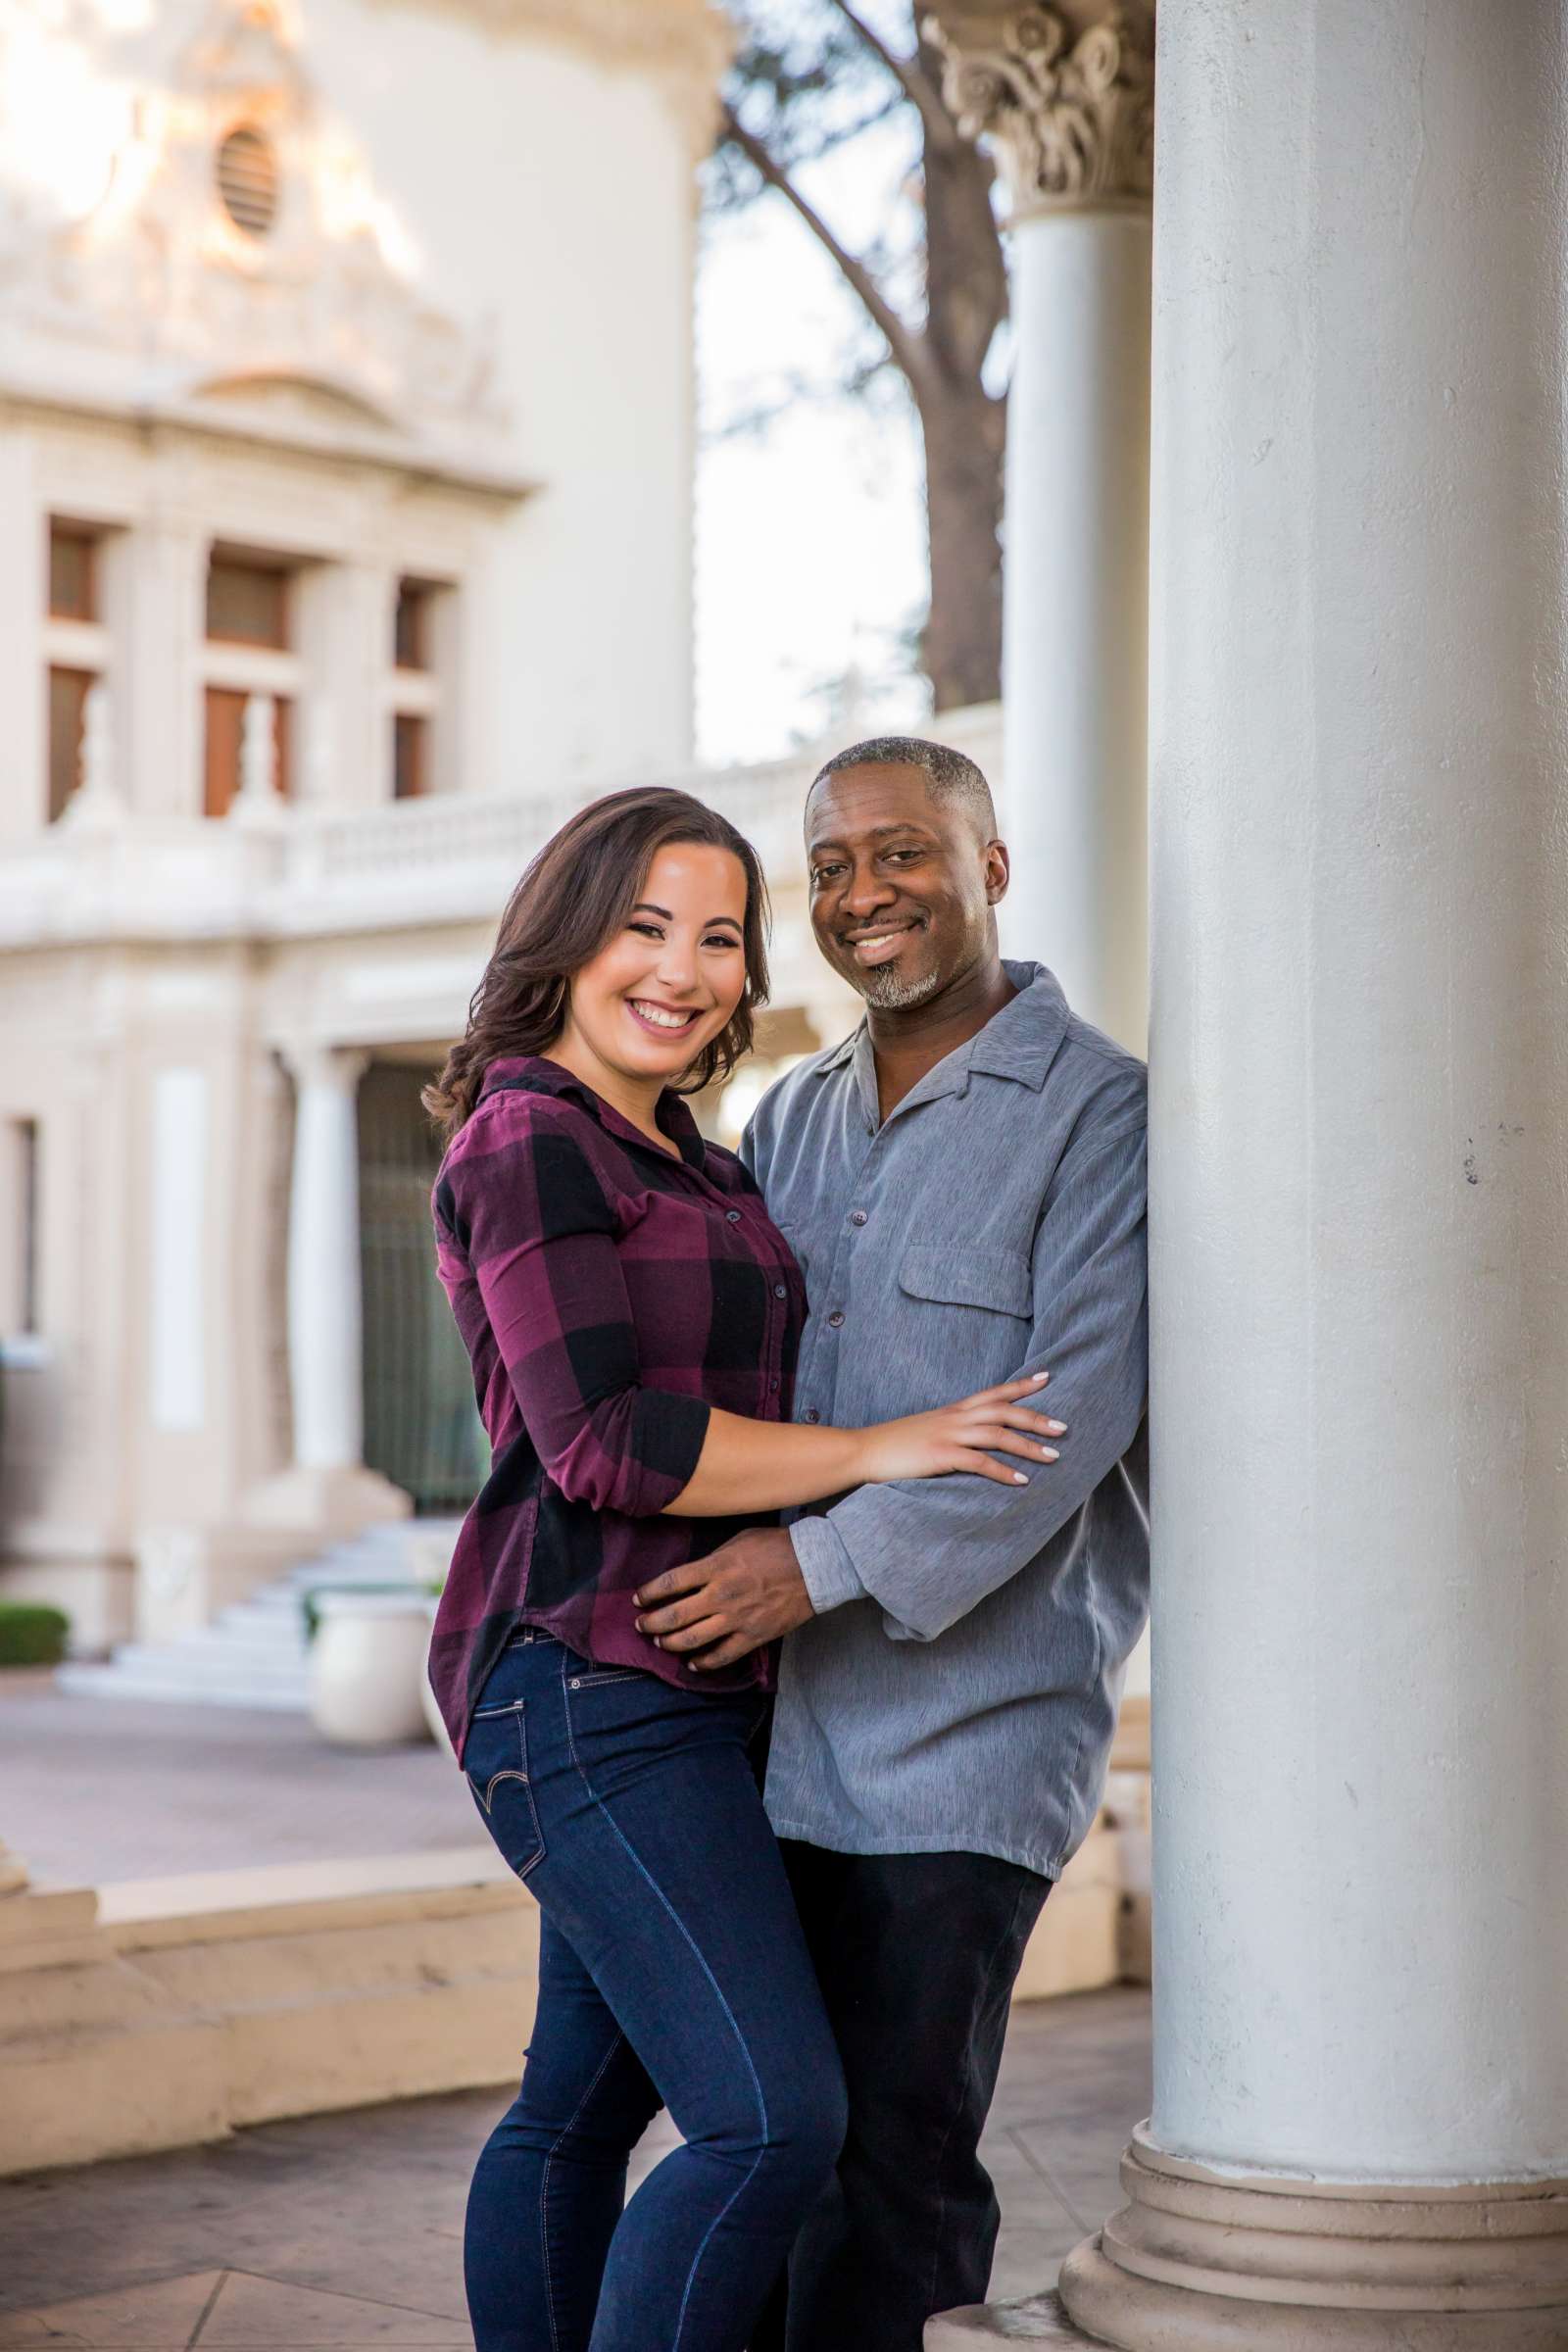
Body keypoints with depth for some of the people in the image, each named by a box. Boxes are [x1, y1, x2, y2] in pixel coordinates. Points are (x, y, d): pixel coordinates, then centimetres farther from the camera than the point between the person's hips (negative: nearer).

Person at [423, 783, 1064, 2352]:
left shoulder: (671, 1161, 17)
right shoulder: (529, 1146, -12)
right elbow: (602, 1444, -21)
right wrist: (881, 1451, -16)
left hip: (688, 1690, 10)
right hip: (589, 1691, -10)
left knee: (584, 2108, 15)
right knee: (775, 2124, -15)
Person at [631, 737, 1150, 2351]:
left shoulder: (1099, 1115, -6)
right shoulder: (793, 1119, 15)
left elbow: (1073, 1413, -17)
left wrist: (826, 1564, -21)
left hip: (962, 1727, -6)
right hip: (777, 1730, 6)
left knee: (894, 2151, -4)